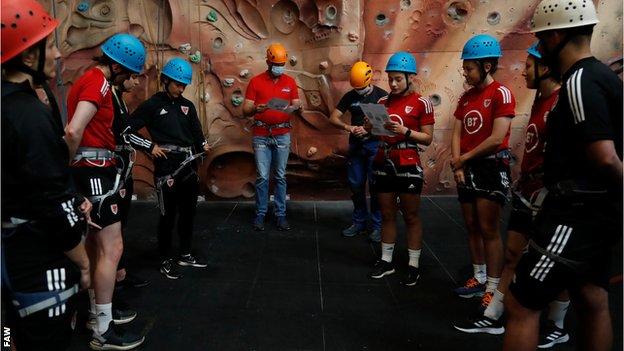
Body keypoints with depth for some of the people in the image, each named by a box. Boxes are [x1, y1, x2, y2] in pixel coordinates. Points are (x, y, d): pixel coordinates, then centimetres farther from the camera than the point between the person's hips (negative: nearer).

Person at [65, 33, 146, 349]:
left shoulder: (88, 79, 17)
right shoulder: (98, 83, -15)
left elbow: (75, 129, 16)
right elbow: (73, 131, -27)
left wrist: (75, 164, 8)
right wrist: (71, 164, -11)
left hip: (89, 170, 11)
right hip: (95, 171, -11)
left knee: (95, 245, 18)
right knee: (112, 249, -6)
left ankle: (97, 311, 31)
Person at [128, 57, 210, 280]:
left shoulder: (187, 105, 12)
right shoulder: (152, 105, -2)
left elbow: (196, 132, 9)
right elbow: (128, 129, -5)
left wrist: (203, 145, -8)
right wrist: (151, 146, -8)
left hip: (189, 165, 6)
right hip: (167, 166, -5)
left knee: (189, 211, 13)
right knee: (168, 214, 1)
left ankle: (186, 254, 28)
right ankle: (165, 260, 15)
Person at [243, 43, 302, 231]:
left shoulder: (290, 82, 9)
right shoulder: (256, 81, 3)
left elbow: (297, 106, 8)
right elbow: (245, 110, 0)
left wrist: (297, 108, -16)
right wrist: (256, 108, -22)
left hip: (282, 135, 1)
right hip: (261, 136, -1)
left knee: (280, 176, 5)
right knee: (262, 176, 0)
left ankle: (281, 214, 12)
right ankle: (260, 214, 11)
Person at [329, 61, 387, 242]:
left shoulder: (381, 96, -2)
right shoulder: (350, 96, 8)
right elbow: (333, 118, 5)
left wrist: (368, 130, -21)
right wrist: (348, 127, -14)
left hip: (375, 144, -4)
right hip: (355, 145, 4)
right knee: (356, 185, 8)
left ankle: (378, 226, 8)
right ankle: (359, 222, 22)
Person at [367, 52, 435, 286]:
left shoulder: (421, 103, -5)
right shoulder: (383, 102, 9)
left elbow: (427, 138, -7)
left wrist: (405, 131, -19)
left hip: (408, 166, -5)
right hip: (383, 163, 5)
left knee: (411, 216, 5)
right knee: (387, 215, 12)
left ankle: (414, 265, 15)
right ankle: (386, 260, 24)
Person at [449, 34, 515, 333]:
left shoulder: (501, 94, -10)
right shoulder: (466, 97, 13)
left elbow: (497, 138, -18)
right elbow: (456, 134, 10)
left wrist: (463, 158, -9)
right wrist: (457, 164, -5)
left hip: (492, 168, -7)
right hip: (466, 169, 7)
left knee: (489, 230, -5)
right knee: (472, 227, 12)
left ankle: (492, 290, 3)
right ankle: (479, 279, 25)